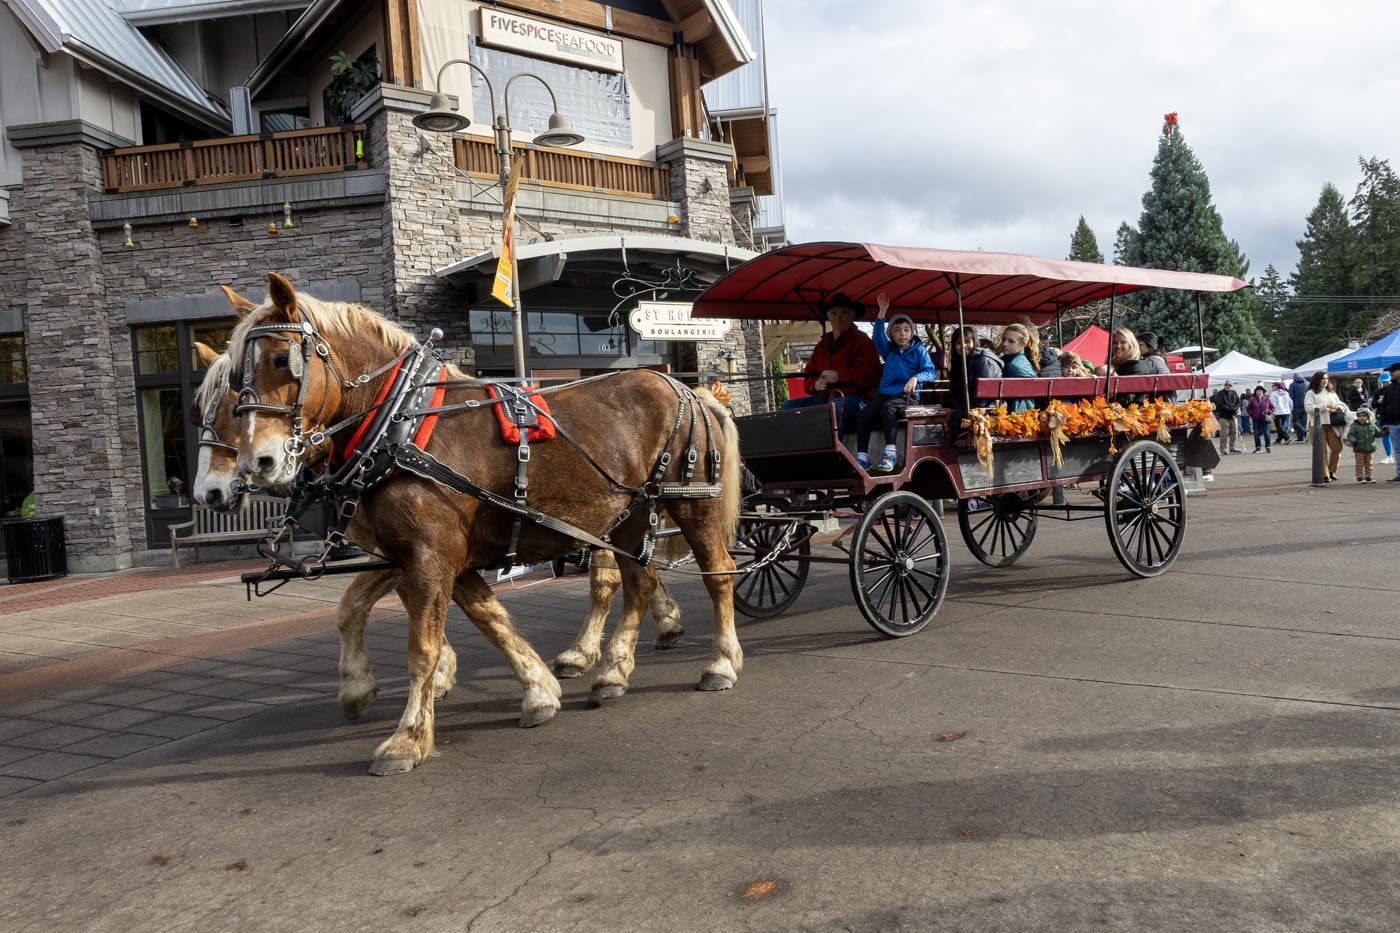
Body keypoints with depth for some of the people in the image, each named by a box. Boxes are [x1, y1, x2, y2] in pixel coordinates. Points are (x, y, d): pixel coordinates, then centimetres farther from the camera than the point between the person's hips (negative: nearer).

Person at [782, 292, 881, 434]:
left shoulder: (862, 341, 5)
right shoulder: (822, 345, 24)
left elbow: (870, 374, -10)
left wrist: (839, 376, -16)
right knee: (789, 406, -13)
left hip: (853, 397, -7)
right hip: (824, 397, 7)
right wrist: (816, 384, -1)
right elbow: (808, 378, 24)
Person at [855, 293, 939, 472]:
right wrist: (882, 312, -13)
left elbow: (931, 372, 0)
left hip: (906, 395, -4)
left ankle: (889, 452, -36)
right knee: (865, 415, -23)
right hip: (885, 393, 4)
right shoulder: (889, 350, 18)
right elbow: (878, 337, -1)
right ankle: (862, 457, -26)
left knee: (888, 408, -36)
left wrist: (916, 378, -22)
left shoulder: (919, 350, 9)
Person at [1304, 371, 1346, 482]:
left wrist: (1336, 408, -2)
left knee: (1337, 448, 0)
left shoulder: (1332, 393, 21)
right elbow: (1308, 408, -11)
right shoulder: (1311, 393, 1)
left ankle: (1331, 471, 18)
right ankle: (1324, 474, 1)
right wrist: (1325, 406, -14)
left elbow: (1342, 404, 20)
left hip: (1331, 424, 5)